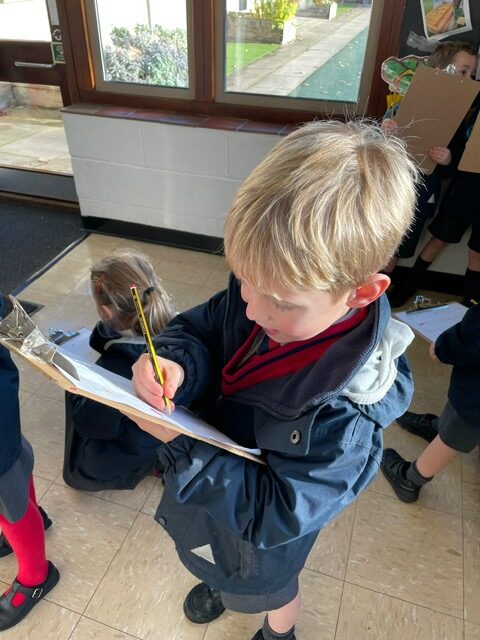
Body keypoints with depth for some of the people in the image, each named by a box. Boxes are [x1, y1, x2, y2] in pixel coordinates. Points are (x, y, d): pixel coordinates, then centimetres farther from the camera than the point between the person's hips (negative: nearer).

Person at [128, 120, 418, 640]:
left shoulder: (346, 412, -41)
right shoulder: (264, 288, -26)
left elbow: (272, 512, -32)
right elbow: (198, 328, -13)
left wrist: (180, 444, -37)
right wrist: (175, 363, -35)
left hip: (252, 538, -4)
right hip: (199, 480, 5)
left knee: (268, 593, 33)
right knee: (217, 566, 39)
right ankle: (219, 582, 76)